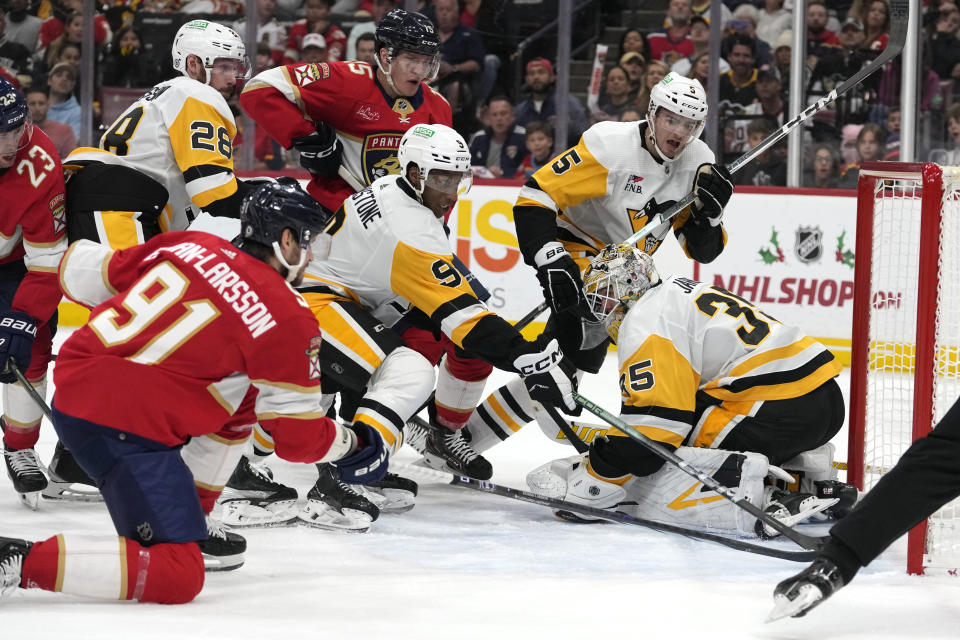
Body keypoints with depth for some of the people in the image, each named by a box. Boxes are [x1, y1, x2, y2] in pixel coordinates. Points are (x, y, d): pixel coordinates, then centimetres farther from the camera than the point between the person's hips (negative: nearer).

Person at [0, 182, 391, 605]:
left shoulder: (190, 245, 11)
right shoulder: (287, 318, -6)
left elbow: (82, 273, 18)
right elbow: (298, 436, -1)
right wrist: (353, 444, 19)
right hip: (122, 427, -9)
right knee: (176, 578, -8)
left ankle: (189, 522, 31)